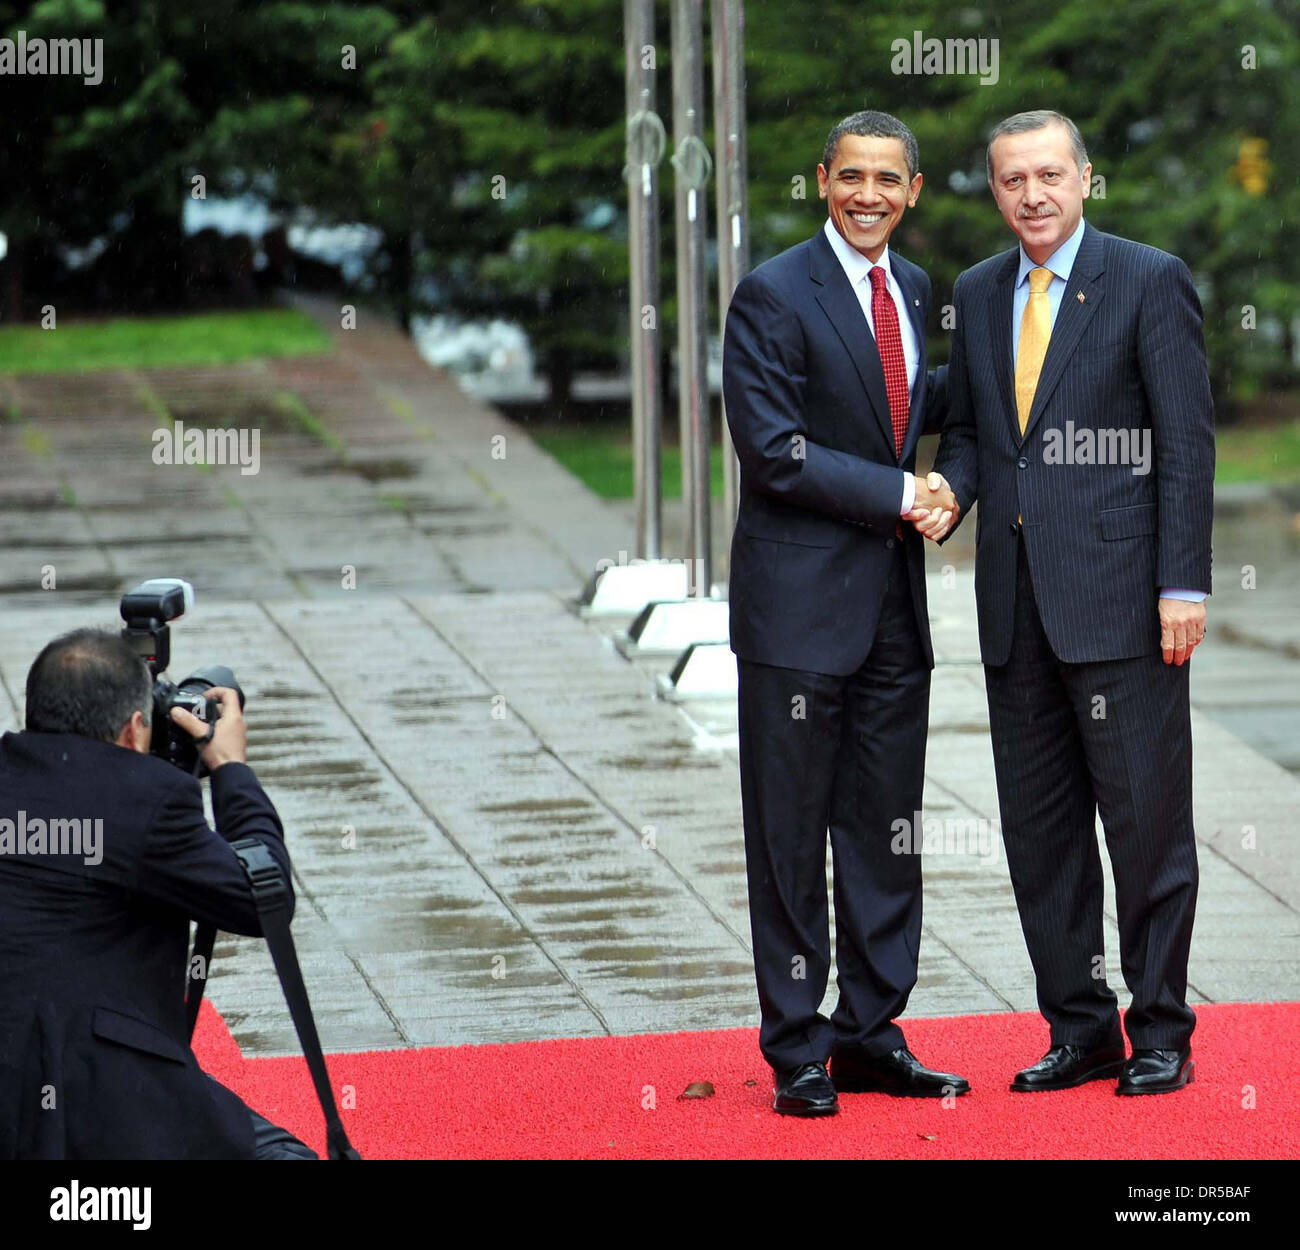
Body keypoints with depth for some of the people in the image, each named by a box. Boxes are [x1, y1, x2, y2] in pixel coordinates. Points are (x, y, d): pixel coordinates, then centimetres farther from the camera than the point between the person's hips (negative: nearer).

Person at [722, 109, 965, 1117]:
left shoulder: (914, 288, 12)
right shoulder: (773, 295, -10)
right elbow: (774, 452, -15)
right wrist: (901, 494, -14)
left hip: (895, 598, 7)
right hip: (801, 596, -6)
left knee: (886, 833, 9)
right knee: (792, 836, 0)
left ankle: (872, 1035, 17)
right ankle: (798, 1051, 7)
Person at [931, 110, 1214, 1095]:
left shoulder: (1151, 282, -4)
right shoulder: (978, 294, 13)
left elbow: (1188, 442, -6)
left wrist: (1183, 586, -12)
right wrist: (949, 494, -2)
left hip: (1118, 596, -6)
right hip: (1016, 602, 6)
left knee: (1146, 819, -2)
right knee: (1039, 826, 8)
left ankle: (1162, 1032, 7)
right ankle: (1081, 1029, 17)